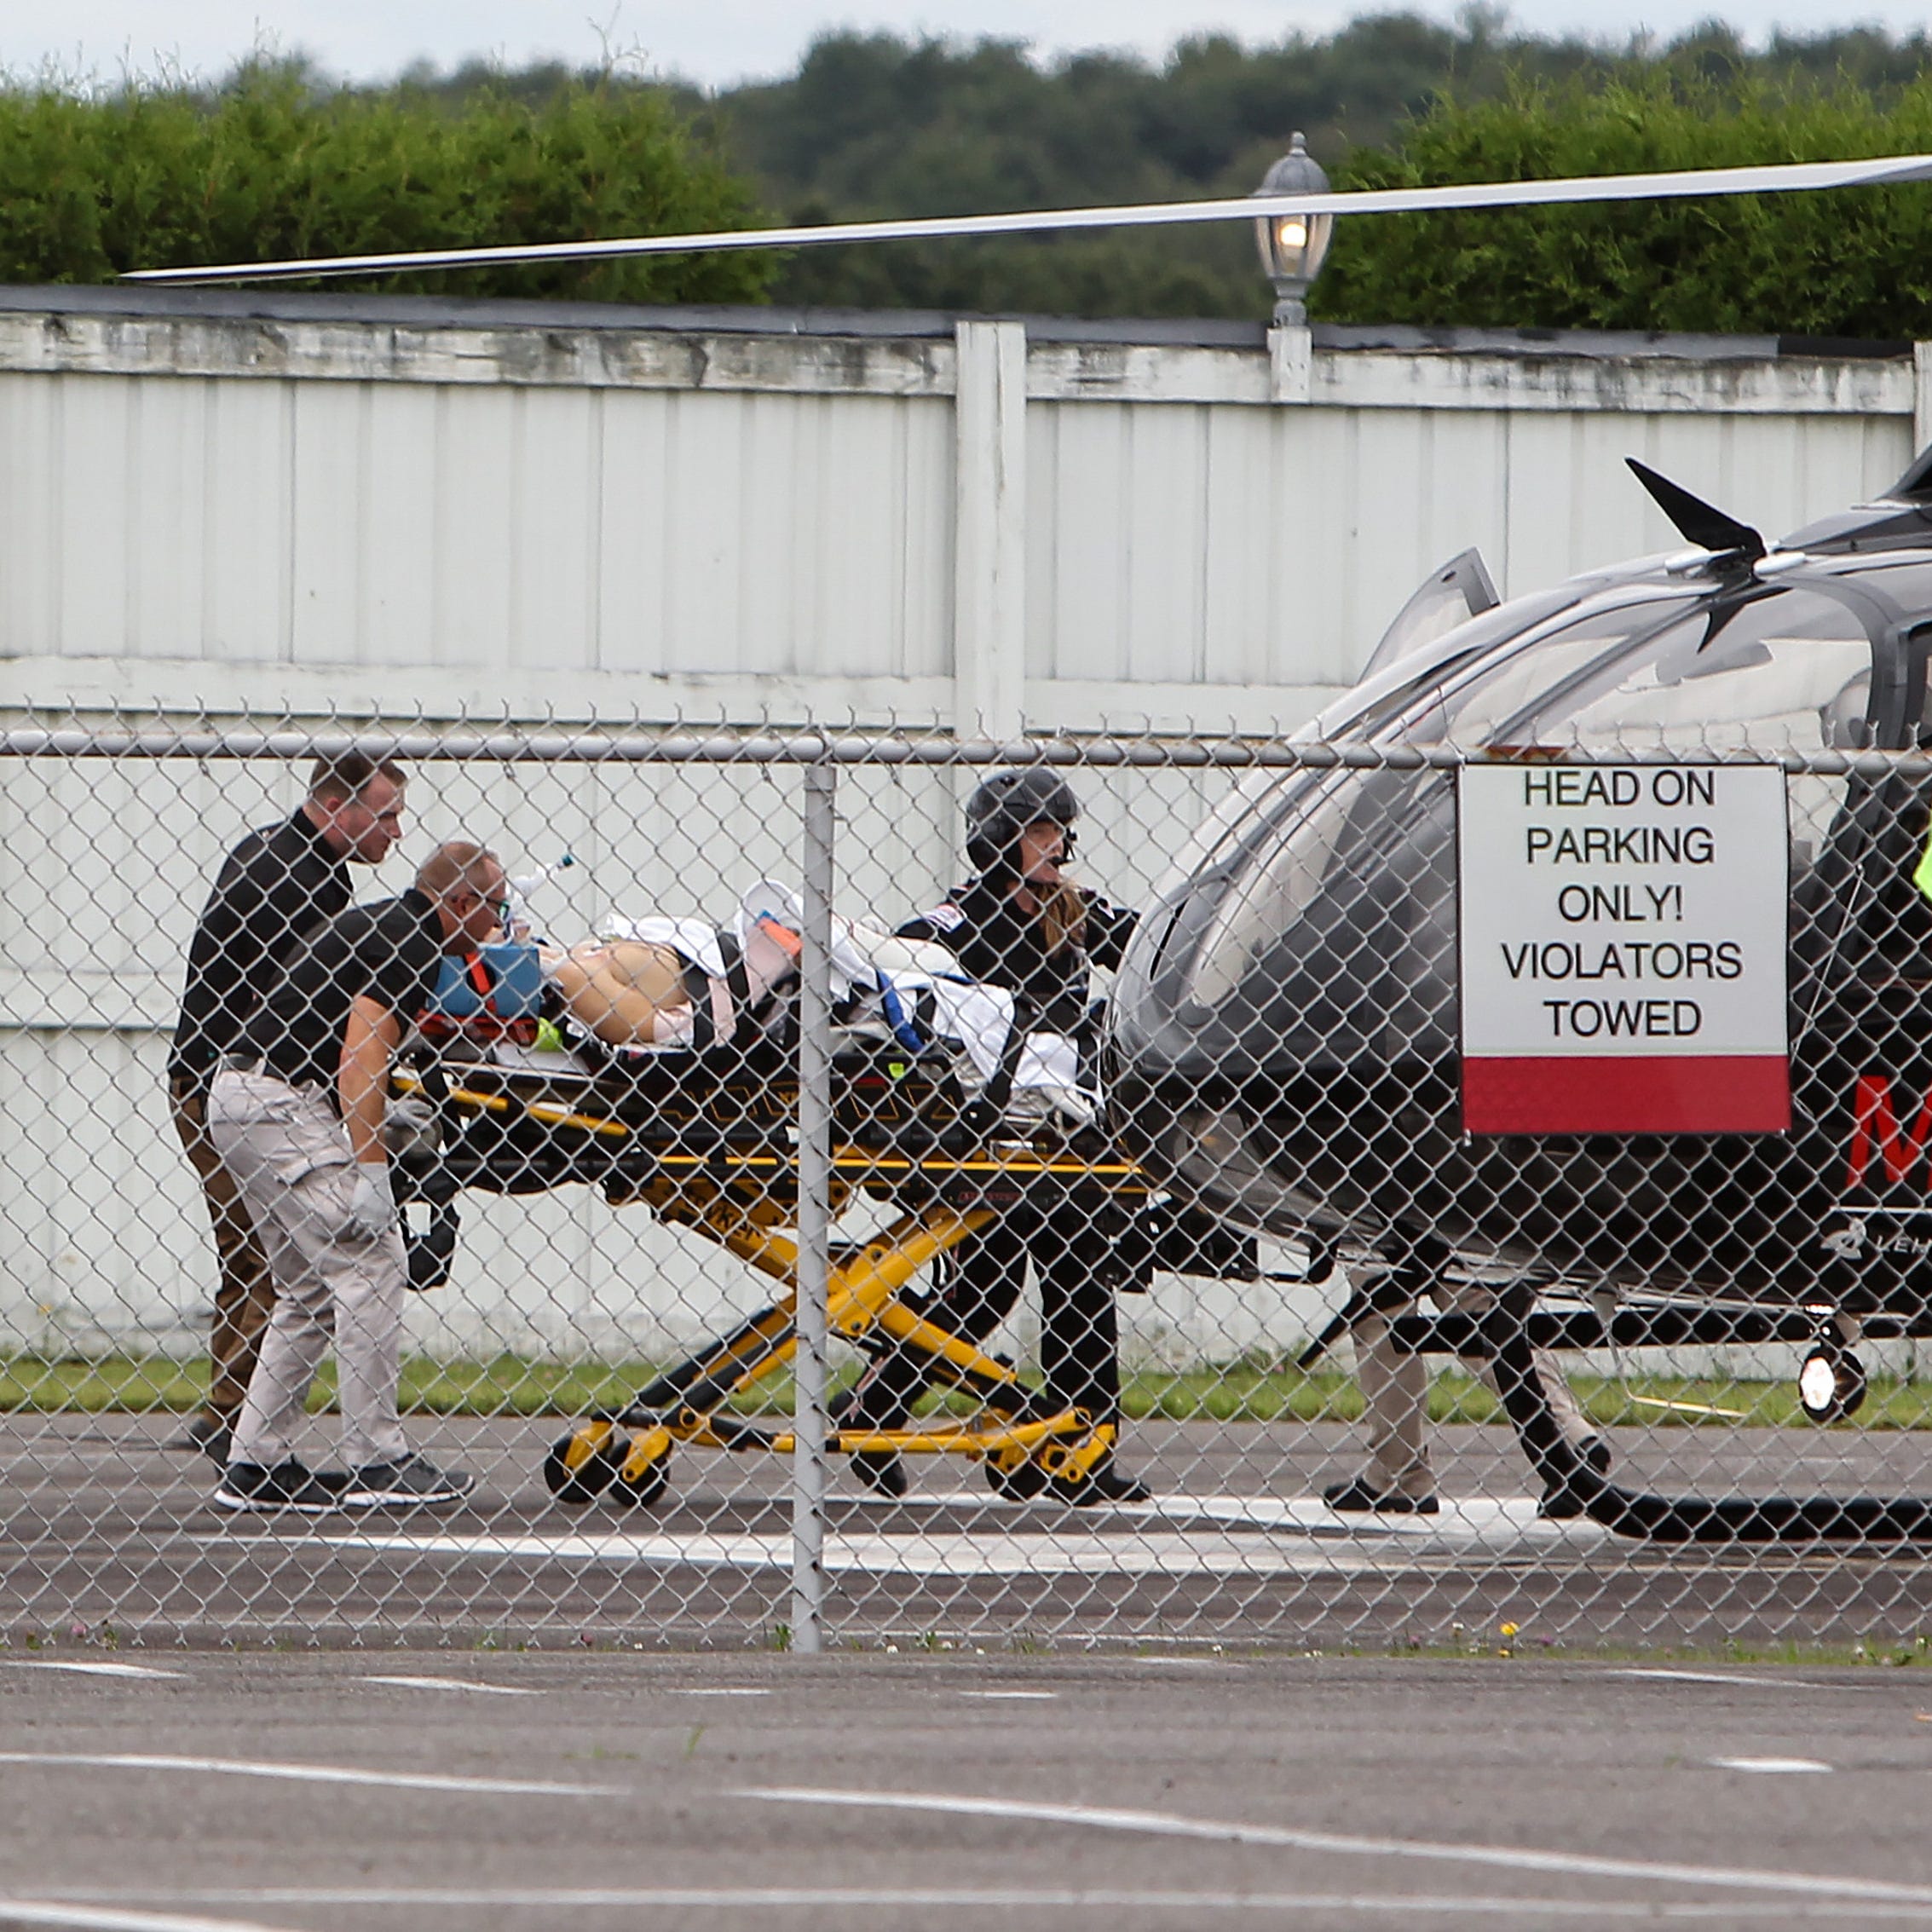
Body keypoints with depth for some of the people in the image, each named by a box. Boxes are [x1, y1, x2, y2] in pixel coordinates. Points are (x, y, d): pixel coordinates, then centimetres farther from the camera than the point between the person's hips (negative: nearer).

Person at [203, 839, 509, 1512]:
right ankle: (377, 1463, -10)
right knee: (370, 1266, -8)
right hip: (284, 1103, -10)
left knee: (309, 1292, 14)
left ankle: (255, 1465, 11)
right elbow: (362, 1051, -21)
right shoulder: (409, 942, -9)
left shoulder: (375, 924, 21)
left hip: (241, 1099, 10)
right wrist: (369, 1168, -25)